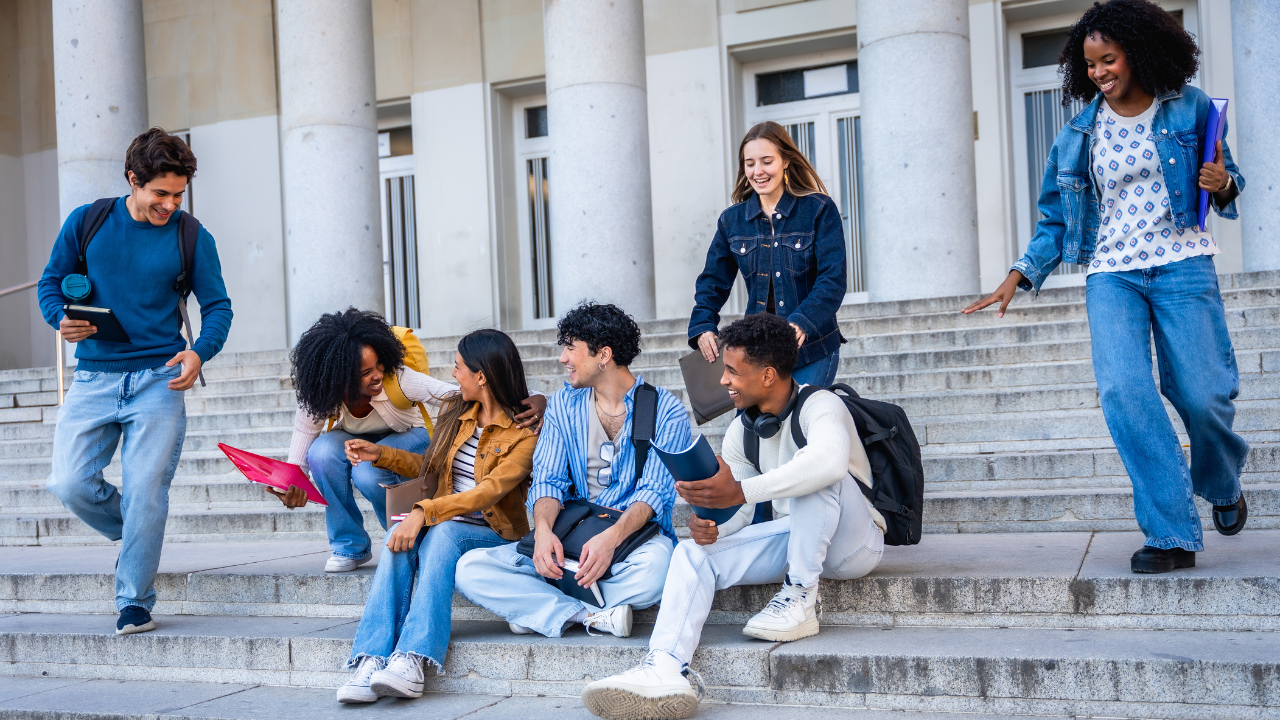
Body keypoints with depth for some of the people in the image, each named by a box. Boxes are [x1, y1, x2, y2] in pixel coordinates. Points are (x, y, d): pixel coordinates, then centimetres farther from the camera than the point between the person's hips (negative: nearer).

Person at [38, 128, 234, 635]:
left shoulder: (192, 238, 2)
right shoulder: (85, 223, 4)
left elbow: (217, 305, 4)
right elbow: (51, 282, 10)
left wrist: (201, 351, -16)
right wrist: (61, 318, -12)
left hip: (158, 381, -2)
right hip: (94, 378, 2)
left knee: (145, 493, -7)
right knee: (70, 485, -7)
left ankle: (135, 602, 7)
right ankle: (132, 535, 24)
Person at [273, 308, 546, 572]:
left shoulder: (397, 378, -33)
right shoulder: (319, 395, -26)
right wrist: (292, 489, -34)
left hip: (409, 437, -3)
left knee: (368, 472, -35)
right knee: (322, 452, -31)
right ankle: (350, 546, -12)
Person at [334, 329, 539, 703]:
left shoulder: (525, 434, -10)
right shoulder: (455, 411, 13)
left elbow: (490, 490, -23)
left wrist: (424, 512, -32)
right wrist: (381, 454, 15)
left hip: (496, 536, -5)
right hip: (444, 527, 5)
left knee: (443, 532, -37)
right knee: (400, 534, -29)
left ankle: (411, 661, -48)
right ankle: (372, 661, -42)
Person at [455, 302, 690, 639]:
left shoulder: (667, 412, -3)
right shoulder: (563, 405, 11)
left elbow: (655, 491, -11)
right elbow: (548, 480, 4)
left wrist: (612, 537, -31)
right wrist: (543, 529, -20)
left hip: (635, 535, -3)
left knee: (651, 571, -41)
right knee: (470, 569, -17)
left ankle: (542, 608, -15)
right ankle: (593, 617, -23)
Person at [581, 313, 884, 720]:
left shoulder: (820, 406, -18)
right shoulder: (741, 432, 5)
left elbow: (829, 461, -42)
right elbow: (737, 509, 5)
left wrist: (741, 491, -47)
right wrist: (709, 527, -20)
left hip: (853, 544, -6)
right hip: (794, 538, 7)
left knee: (816, 478, -35)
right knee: (693, 554, -13)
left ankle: (800, 600, -23)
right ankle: (665, 670, -35)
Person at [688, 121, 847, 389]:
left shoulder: (819, 210, -3)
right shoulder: (731, 220, 9)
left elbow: (833, 278, -10)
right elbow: (713, 281, 13)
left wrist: (803, 322, -26)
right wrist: (702, 327, -6)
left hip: (812, 348, -3)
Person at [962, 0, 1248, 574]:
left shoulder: (1189, 108, 4)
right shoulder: (1080, 131, 8)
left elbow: (1228, 182, 13)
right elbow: (1058, 218, 13)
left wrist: (1222, 185, -11)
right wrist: (1019, 276, 2)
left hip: (1182, 266, -1)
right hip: (1111, 273, 1)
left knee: (1202, 394, -6)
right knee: (1123, 389, -18)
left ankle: (1222, 486, 31)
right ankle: (1172, 534, -14)